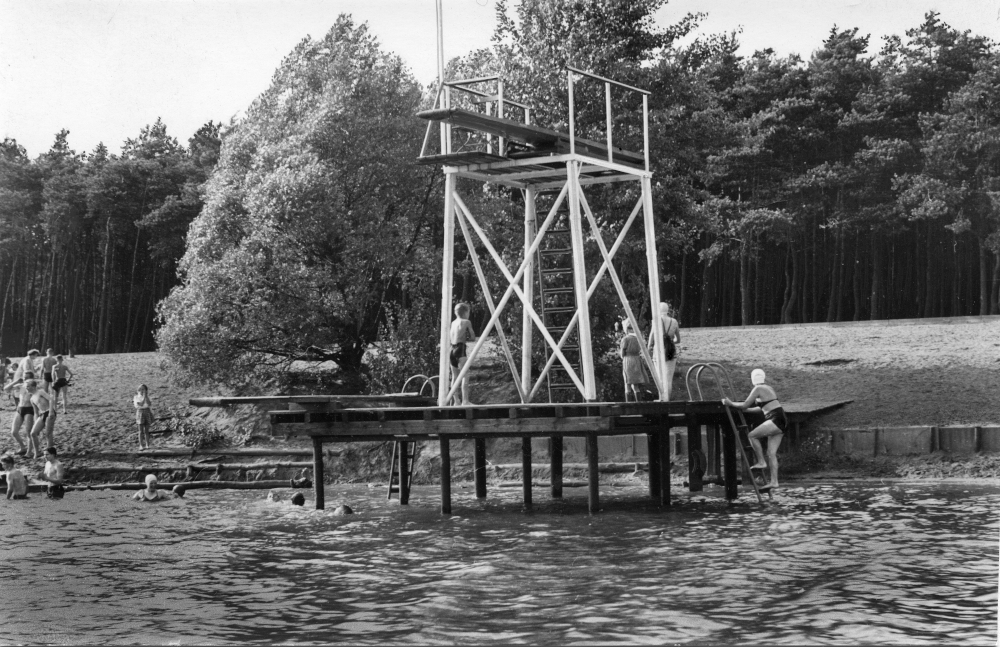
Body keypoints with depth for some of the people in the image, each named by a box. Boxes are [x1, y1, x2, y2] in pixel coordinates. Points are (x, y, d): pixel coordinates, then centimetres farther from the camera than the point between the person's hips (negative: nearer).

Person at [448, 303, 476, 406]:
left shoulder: (453, 323, 15)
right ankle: (465, 401, -17)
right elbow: (473, 338, 0)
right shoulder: (466, 322, -3)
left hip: (452, 350, 7)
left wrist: (462, 338, 12)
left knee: (455, 378, 13)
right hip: (460, 349, -7)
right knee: (465, 376, -9)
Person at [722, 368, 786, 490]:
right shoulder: (768, 388, 21)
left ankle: (761, 462, -2)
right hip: (780, 421, 9)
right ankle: (774, 481, 0)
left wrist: (731, 403, 7)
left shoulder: (757, 389, -6)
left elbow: (745, 405, -6)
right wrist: (745, 409, 38)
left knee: (752, 435, -4)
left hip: (776, 419, -9)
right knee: (771, 453, 5)